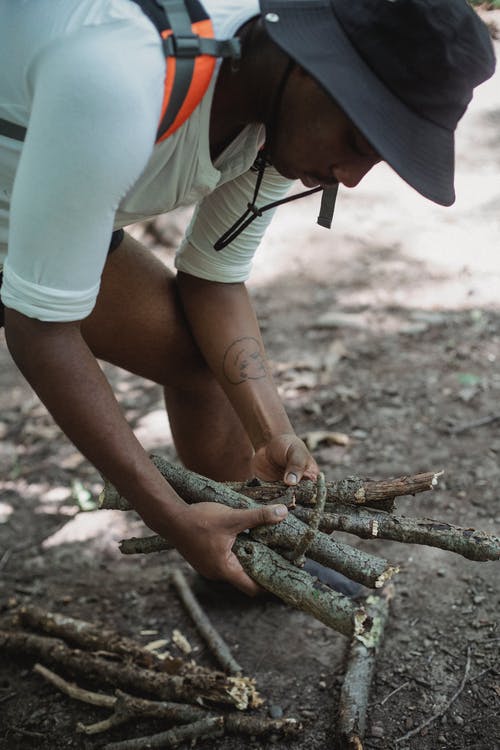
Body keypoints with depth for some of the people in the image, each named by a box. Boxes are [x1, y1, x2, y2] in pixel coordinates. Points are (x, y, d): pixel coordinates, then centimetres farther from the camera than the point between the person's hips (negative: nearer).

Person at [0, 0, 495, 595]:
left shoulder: (290, 119, -14)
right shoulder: (121, 78, -39)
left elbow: (213, 278, -2)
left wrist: (272, 436, -15)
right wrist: (171, 519, -27)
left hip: (60, 214, 7)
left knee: (202, 356, 2)